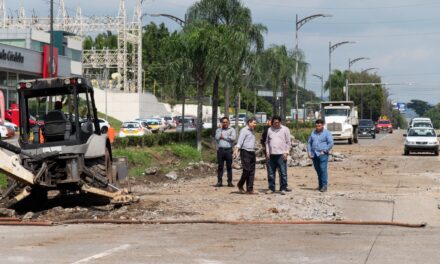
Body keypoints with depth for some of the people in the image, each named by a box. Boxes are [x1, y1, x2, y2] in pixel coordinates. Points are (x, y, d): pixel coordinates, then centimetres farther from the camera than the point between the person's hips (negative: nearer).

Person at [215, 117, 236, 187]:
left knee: (229, 166, 2)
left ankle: (230, 182, 6)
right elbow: (217, 138, -4)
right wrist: (220, 129, -2)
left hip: (228, 150, -1)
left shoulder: (232, 130, 8)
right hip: (220, 150, 1)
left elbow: (233, 138, -9)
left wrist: (223, 137, -3)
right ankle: (219, 181, 6)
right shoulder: (218, 130, 12)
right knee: (220, 166, 2)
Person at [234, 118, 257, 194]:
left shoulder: (252, 131, 19)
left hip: (252, 153, 8)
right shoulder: (244, 130, -6)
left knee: (252, 172, 3)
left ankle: (249, 190, 3)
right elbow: (240, 140, -16)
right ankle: (240, 184, 13)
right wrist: (237, 149, -27)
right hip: (245, 152, -8)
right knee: (246, 170, -10)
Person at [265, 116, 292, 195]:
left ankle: (283, 188, 1)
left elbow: (288, 142, 1)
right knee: (271, 173, 7)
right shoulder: (270, 130, 11)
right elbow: (267, 142, 15)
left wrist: (286, 152, -7)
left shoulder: (285, 129, 2)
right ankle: (271, 188, 15)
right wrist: (267, 152, 5)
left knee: (283, 172, -4)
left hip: (281, 154, -3)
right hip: (271, 155, 4)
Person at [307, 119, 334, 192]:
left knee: (323, 169, -12)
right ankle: (320, 185, 15)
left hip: (323, 154, -5)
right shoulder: (313, 133, 15)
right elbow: (309, 143, 18)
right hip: (314, 155, 5)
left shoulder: (327, 133, 0)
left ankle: (324, 186, -12)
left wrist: (324, 151, -12)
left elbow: (331, 143, -7)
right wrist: (309, 152, 6)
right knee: (318, 170, 7)